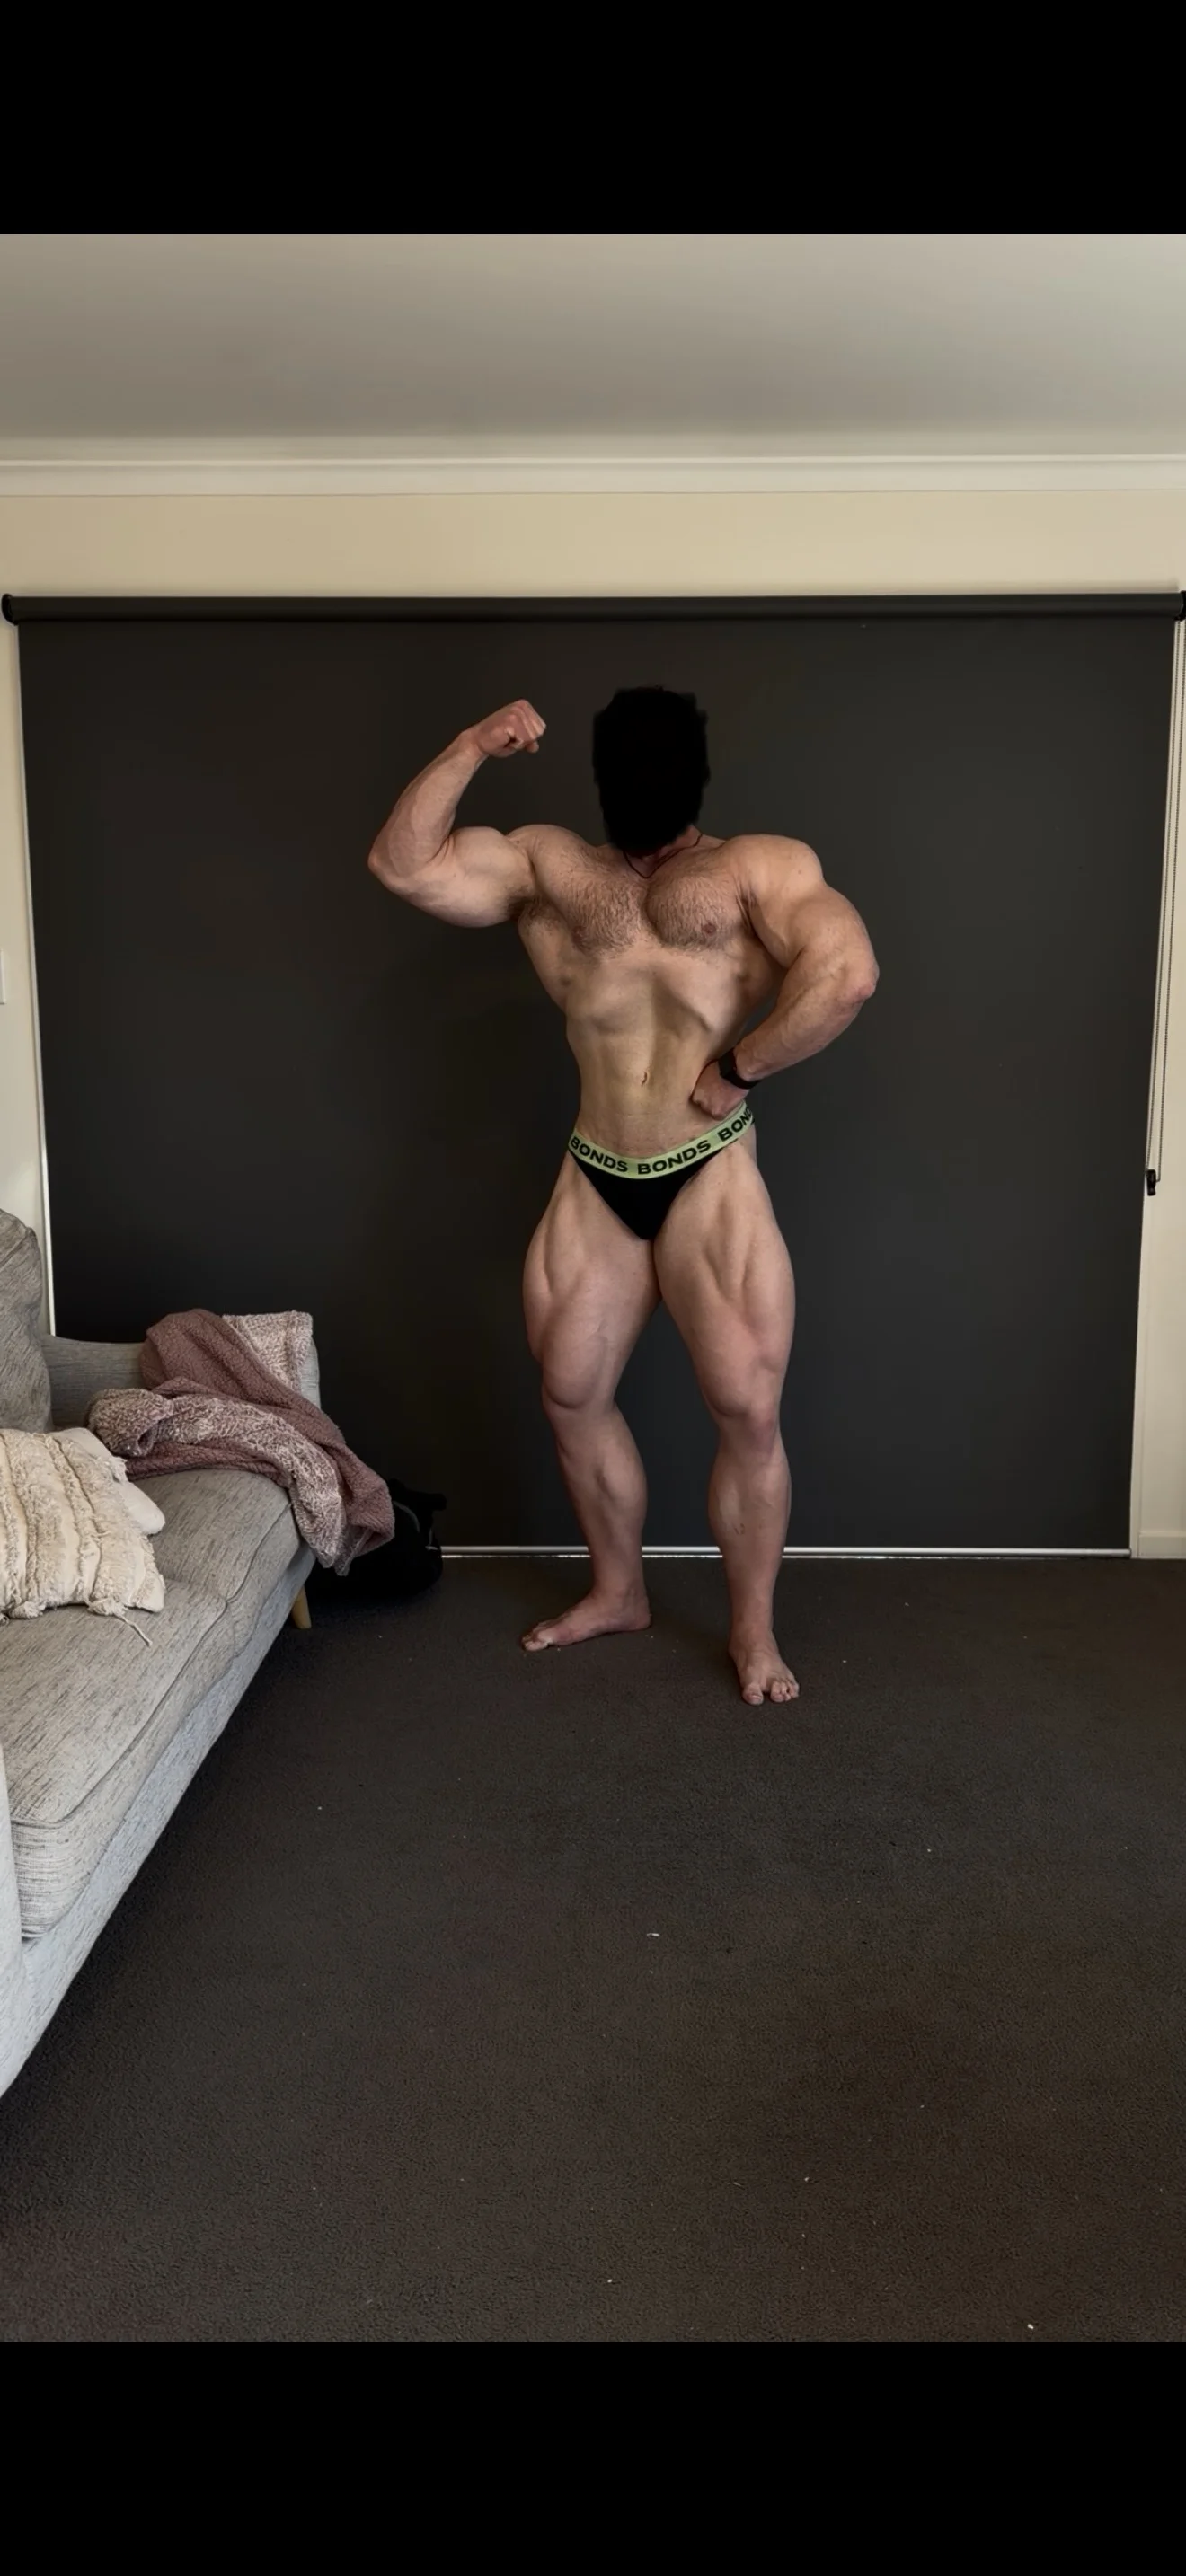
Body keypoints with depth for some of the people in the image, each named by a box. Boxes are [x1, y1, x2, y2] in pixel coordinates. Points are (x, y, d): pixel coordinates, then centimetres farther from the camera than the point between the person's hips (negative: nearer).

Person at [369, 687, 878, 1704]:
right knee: (572, 1395, 12)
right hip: (593, 1182, 4)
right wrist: (471, 748, -4)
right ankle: (617, 1590, 34)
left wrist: (739, 1068, -12)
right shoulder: (544, 862, 12)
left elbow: (848, 975, -15)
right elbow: (402, 865, 3)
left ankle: (753, 1626, 16)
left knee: (747, 1409, -5)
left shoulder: (761, 867, 1)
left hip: (710, 1176, -4)